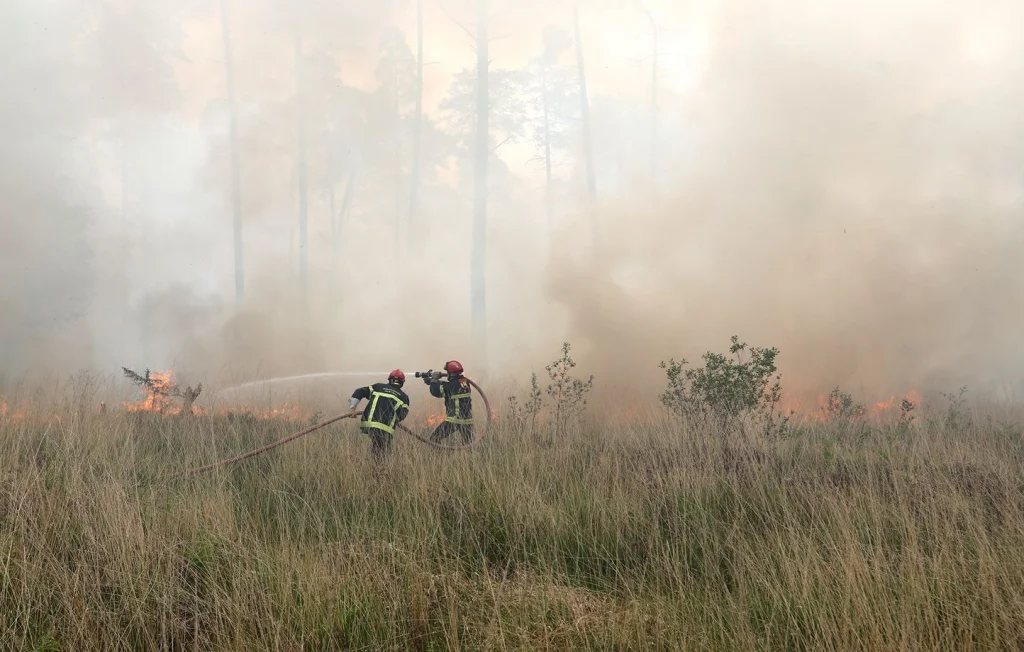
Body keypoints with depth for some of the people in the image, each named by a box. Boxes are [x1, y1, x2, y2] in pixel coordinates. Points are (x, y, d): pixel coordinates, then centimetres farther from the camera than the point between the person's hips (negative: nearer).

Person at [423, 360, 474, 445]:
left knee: (434, 439, 2)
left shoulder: (452, 386, -15)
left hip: (454, 420, -7)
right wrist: (432, 381, 21)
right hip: (467, 420, 7)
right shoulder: (465, 382, 8)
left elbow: (435, 391, -15)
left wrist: (434, 379, 2)